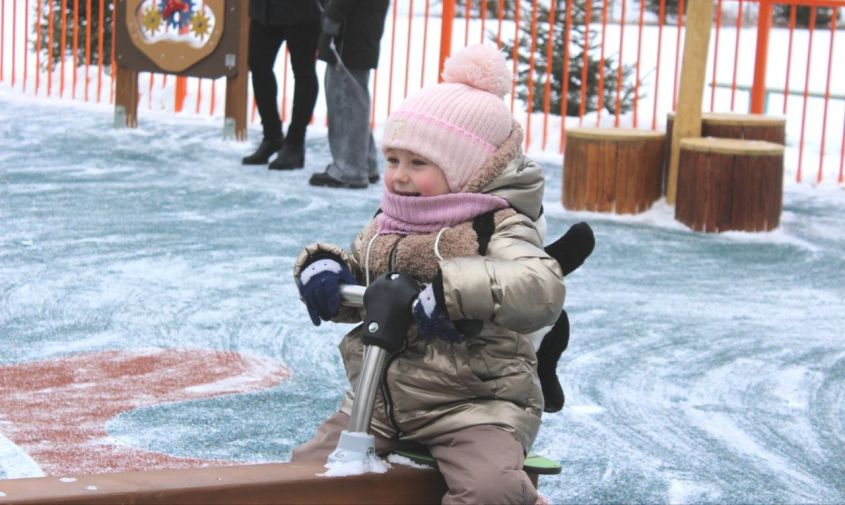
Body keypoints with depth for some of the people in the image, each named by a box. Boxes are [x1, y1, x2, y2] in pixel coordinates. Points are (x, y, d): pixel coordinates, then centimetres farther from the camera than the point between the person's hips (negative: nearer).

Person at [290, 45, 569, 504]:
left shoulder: (498, 228, -11)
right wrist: (323, 267, -1)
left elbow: (542, 288, -29)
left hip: (472, 402, -6)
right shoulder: (386, 227, 10)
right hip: (380, 398, 7)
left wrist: (452, 287, -38)